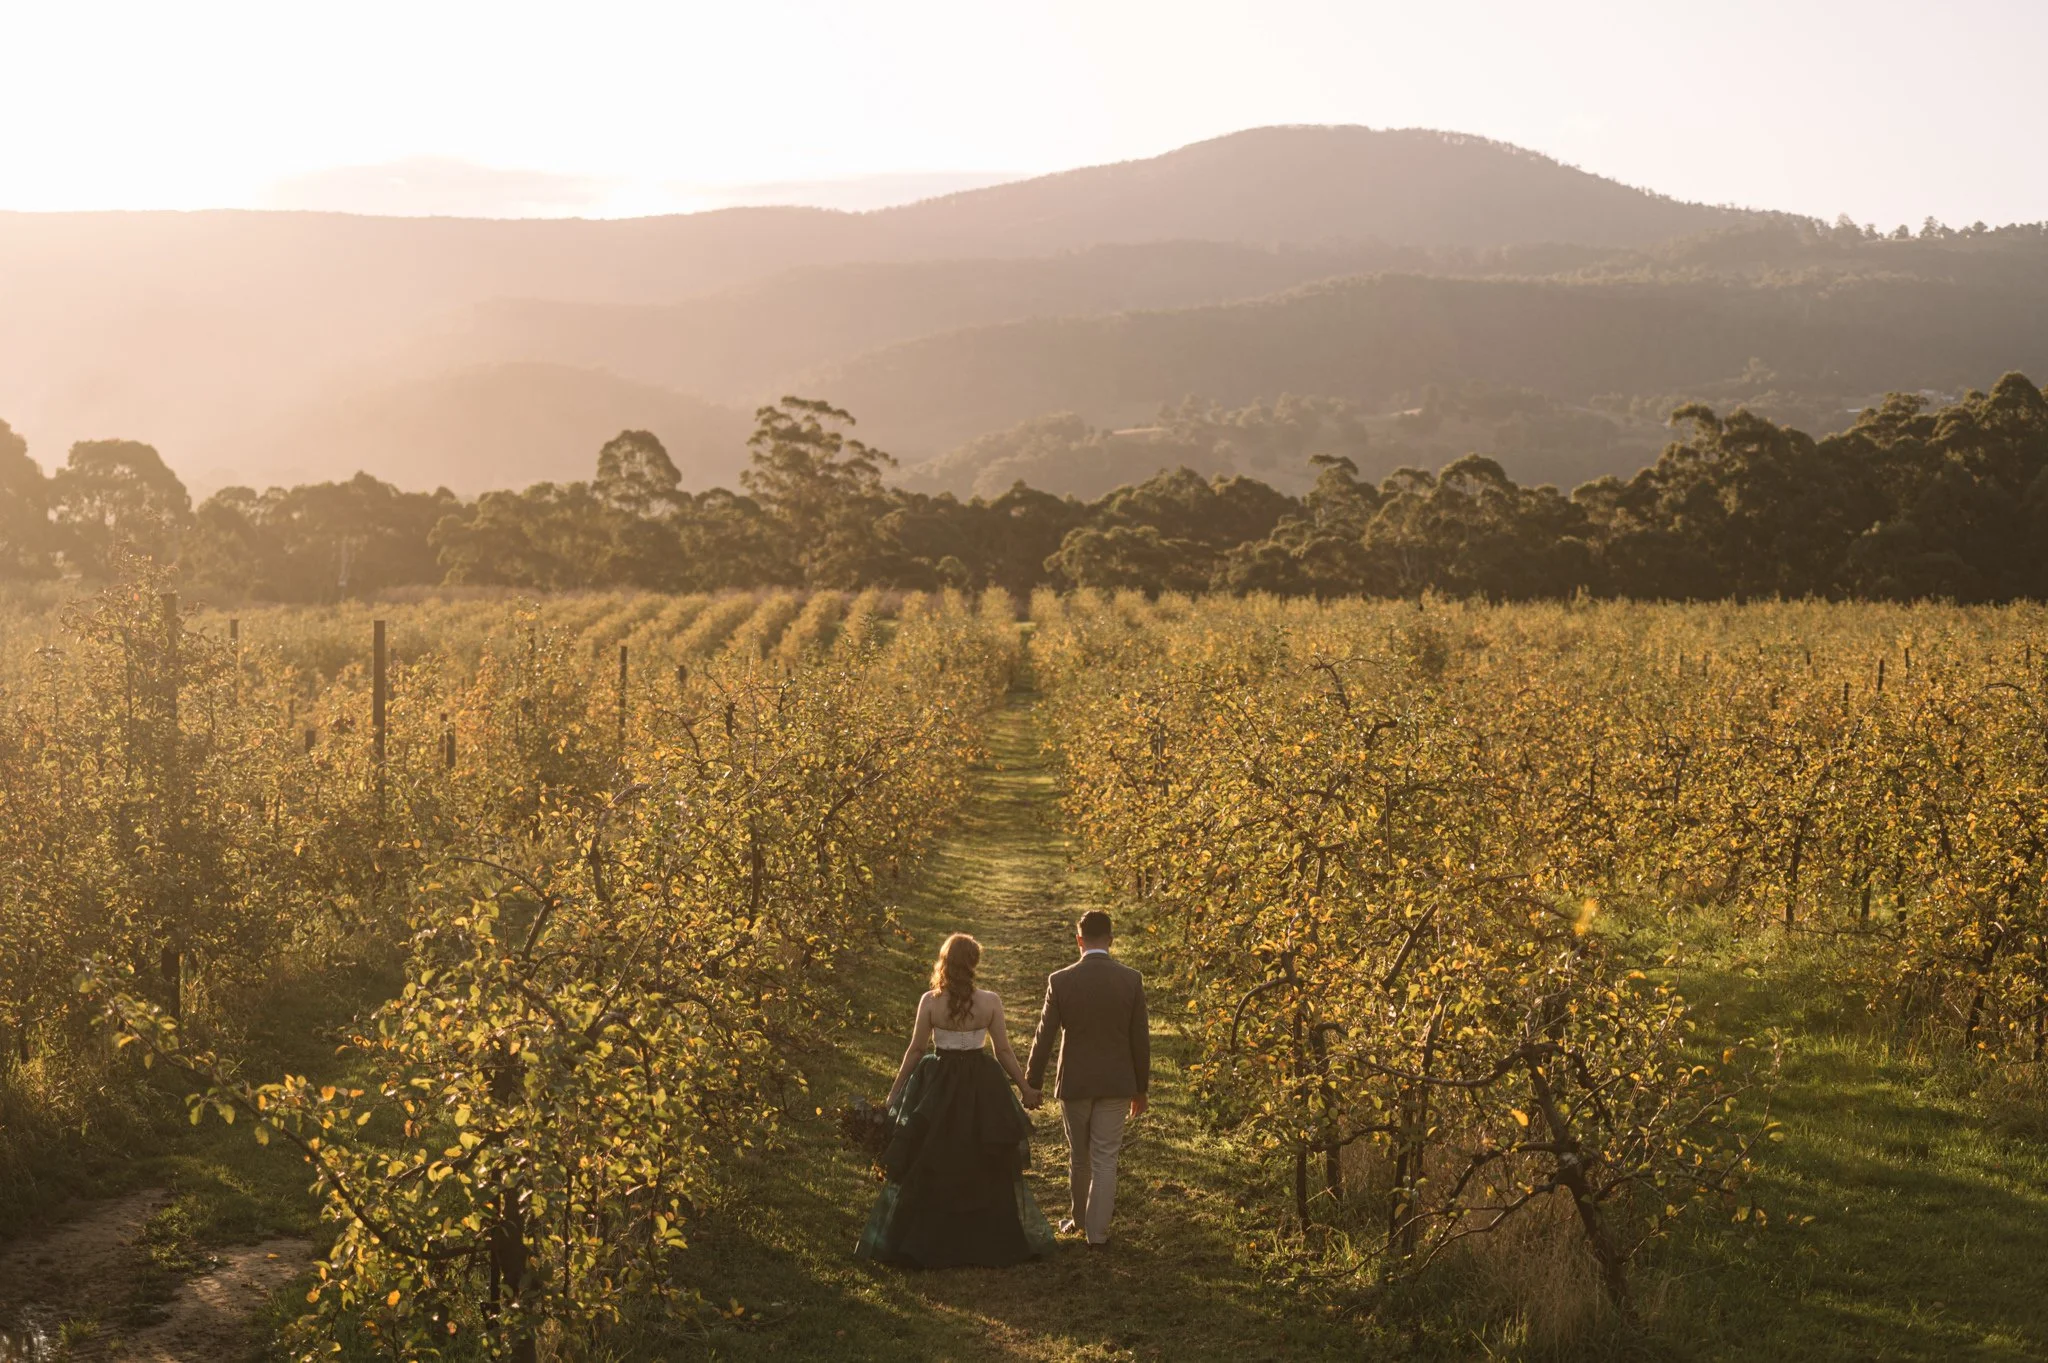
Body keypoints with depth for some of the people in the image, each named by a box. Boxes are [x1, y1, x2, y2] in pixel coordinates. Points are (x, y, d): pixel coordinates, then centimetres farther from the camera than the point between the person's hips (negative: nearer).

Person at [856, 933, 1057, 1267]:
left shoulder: (929, 1002, -11)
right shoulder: (990, 1001, -11)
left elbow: (915, 1050, -5)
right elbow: (1004, 1052, -6)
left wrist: (896, 1090, 7)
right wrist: (1026, 1088, 7)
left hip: (937, 1089, 0)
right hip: (982, 1089, 1)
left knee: (929, 1170, 11)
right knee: (985, 1169, 15)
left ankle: (923, 1244, 16)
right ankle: (992, 1242, 24)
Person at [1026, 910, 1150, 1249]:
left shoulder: (1061, 981, -11)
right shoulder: (1131, 980, -8)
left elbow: (1044, 1036, -5)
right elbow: (1140, 1039, -2)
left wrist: (1032, 1083, 7)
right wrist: (1140, 1088, 9)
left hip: (1075, 1082, 0)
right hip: (1116, 1083, 0)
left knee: (1079, 1156, 17)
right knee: (1105, 1159, 6)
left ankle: (1080, 1218, 34)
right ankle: (1097, 1231, 6)